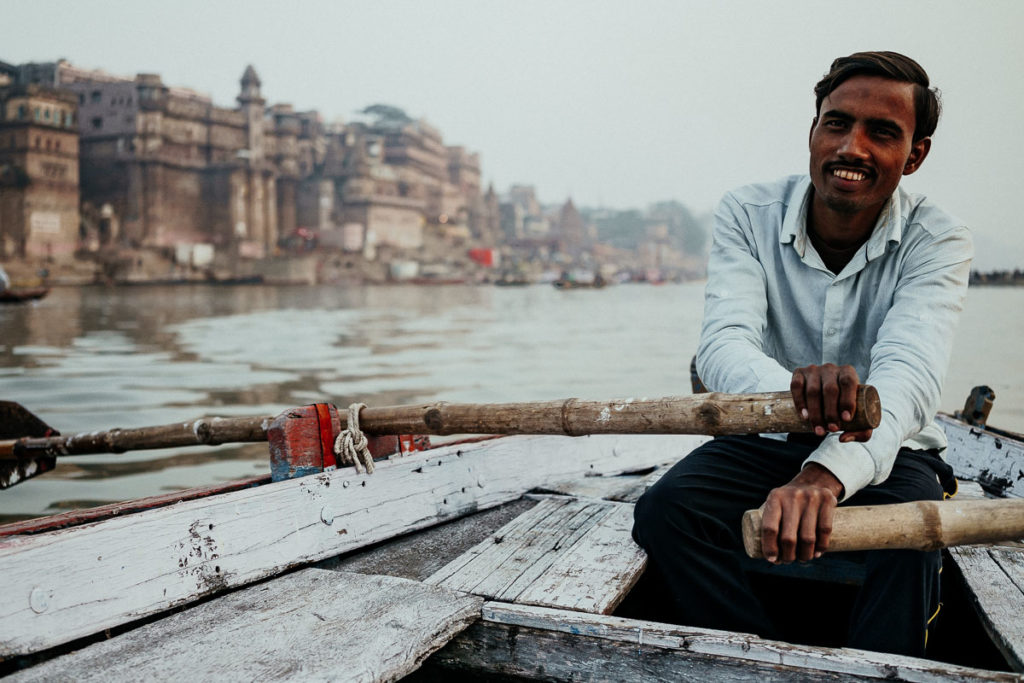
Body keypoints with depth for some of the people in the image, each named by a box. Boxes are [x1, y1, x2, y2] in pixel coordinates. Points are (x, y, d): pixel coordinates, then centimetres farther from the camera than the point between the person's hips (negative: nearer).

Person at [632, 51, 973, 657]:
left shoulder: (938, 241, -13)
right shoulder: (748, 215, -10)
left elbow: (908, 373, -32)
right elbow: (723, 345, -25)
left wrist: (825, 474, -54)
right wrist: (791, 386, -51)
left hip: (889, 450, -1)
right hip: (768, 440, 2)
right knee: (665, 510, -25)